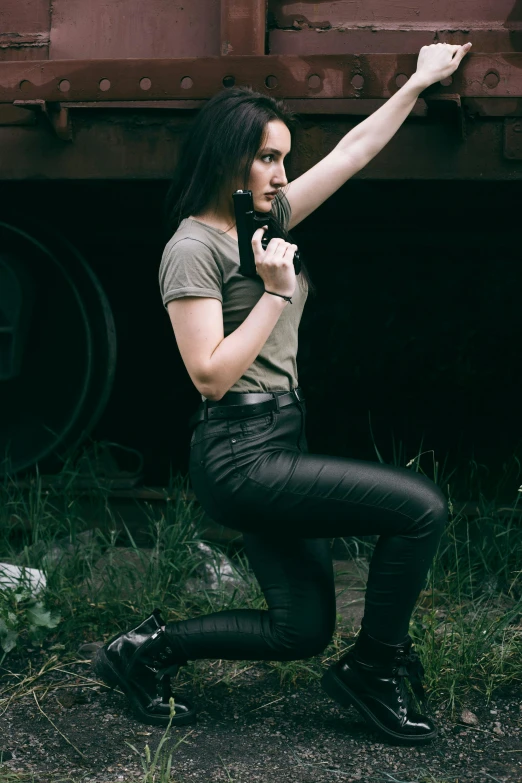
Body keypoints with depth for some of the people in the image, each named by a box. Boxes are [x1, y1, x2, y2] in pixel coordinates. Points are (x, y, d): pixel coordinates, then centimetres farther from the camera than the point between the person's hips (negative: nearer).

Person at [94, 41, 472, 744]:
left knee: (303, 631, 10)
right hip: (241, 455, -10)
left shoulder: (266, 219, 13)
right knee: (421, 507, -15)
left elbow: (351, 153, 21)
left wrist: (418, 82, 22)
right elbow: (210, 374, -18)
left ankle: (151, 649, 19)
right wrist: (275, 292, -16)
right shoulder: (194, 247, -12)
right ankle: (374, 670, 2)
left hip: (283, 441, 10)